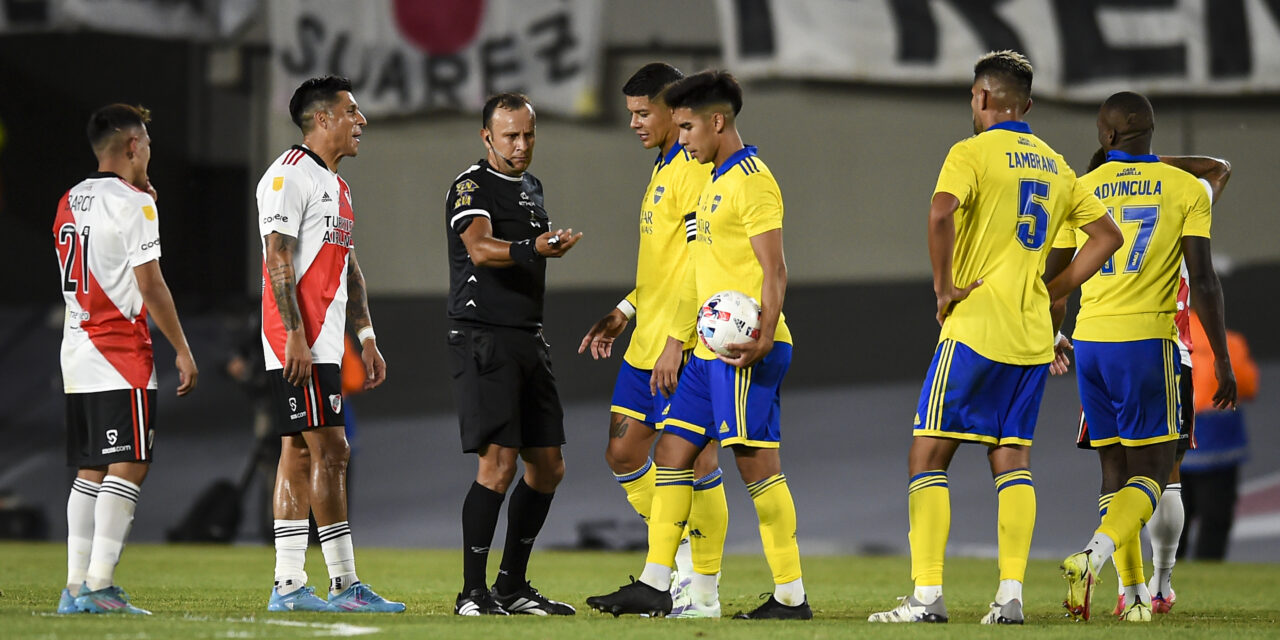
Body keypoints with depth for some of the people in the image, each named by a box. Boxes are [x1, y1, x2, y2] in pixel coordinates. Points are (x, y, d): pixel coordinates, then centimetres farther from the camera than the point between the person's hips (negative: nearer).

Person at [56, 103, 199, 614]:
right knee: (128, 467, -9)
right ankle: (99, 585, -17)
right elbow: (149, 284, -13)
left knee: (90, 472, 10)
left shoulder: (70, 203, 15)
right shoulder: (132, 203, -9)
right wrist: (183, 351, -9)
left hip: (76, 350, 8)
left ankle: (75, 586, 5)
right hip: (120, 351, -8)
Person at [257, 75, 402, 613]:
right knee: (329, 451, -11)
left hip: (323, 343, 10)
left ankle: (287, 587, 7)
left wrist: (366, 337, 19)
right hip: (300, 342, -10)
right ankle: (344, 584, -11)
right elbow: (277, 258, -16)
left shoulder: (337, 185, 21)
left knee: (299, 453, 7)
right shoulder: (290, 175, -10)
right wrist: (295, 335, -21)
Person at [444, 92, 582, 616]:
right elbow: (480, 248, -26)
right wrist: (533, 248, -39)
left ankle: (513, 586, 17)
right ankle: (472, 591, -9)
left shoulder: (531, 188, 19)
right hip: (482, 336, -9)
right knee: (497, 464, -14)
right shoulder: (472, 186, -8)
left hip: (528, 339, 9)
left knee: (547, 466, 8)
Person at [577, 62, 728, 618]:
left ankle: (703, 592, 1)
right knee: (623, 453, 10)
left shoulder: (694, 170, -13)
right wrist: (624, 313, 19)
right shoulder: (662, 170, 18)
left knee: (692, 457, -5)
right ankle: (686, 562, 19)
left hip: (683, 347, -10)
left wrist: (676, 342, -22)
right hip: (646, 343, 10)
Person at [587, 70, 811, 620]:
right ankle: (654, 585, 11)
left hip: (744, 350, -10)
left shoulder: (752, 182, -11)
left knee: (757, 463, -8)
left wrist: (762, 338, -27)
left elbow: (774, 270, -17)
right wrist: (675, 340, 25)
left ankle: (791, 596, -5)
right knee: (671, 454, 9)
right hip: (711, 349, 10)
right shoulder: (715, 183, 19)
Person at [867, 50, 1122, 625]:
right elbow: (1107, 235, 20)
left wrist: (943, 287, -15)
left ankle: (927, 595, -9)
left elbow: (942, 213, -26)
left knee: (928, 456, -2)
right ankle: (1011, 595, 1)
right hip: (1033, 337, 6)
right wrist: (1053, 292, 16)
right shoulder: (1055, 165, 15)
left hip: (975, 327, -6)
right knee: (1012, 459, 9)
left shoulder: (972, 153, -7)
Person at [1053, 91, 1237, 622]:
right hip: (1145, 340, -3)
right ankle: (1093, 556, -24)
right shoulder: (1186, 189, 1)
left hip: (1089, 340, 3)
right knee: (1152, 471, 0)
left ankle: (1134, 593, 10)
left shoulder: (1080, 191, 8)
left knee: (1116, 469, 12)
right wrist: (1222, 360, 1)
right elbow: (1203, 281, -5)